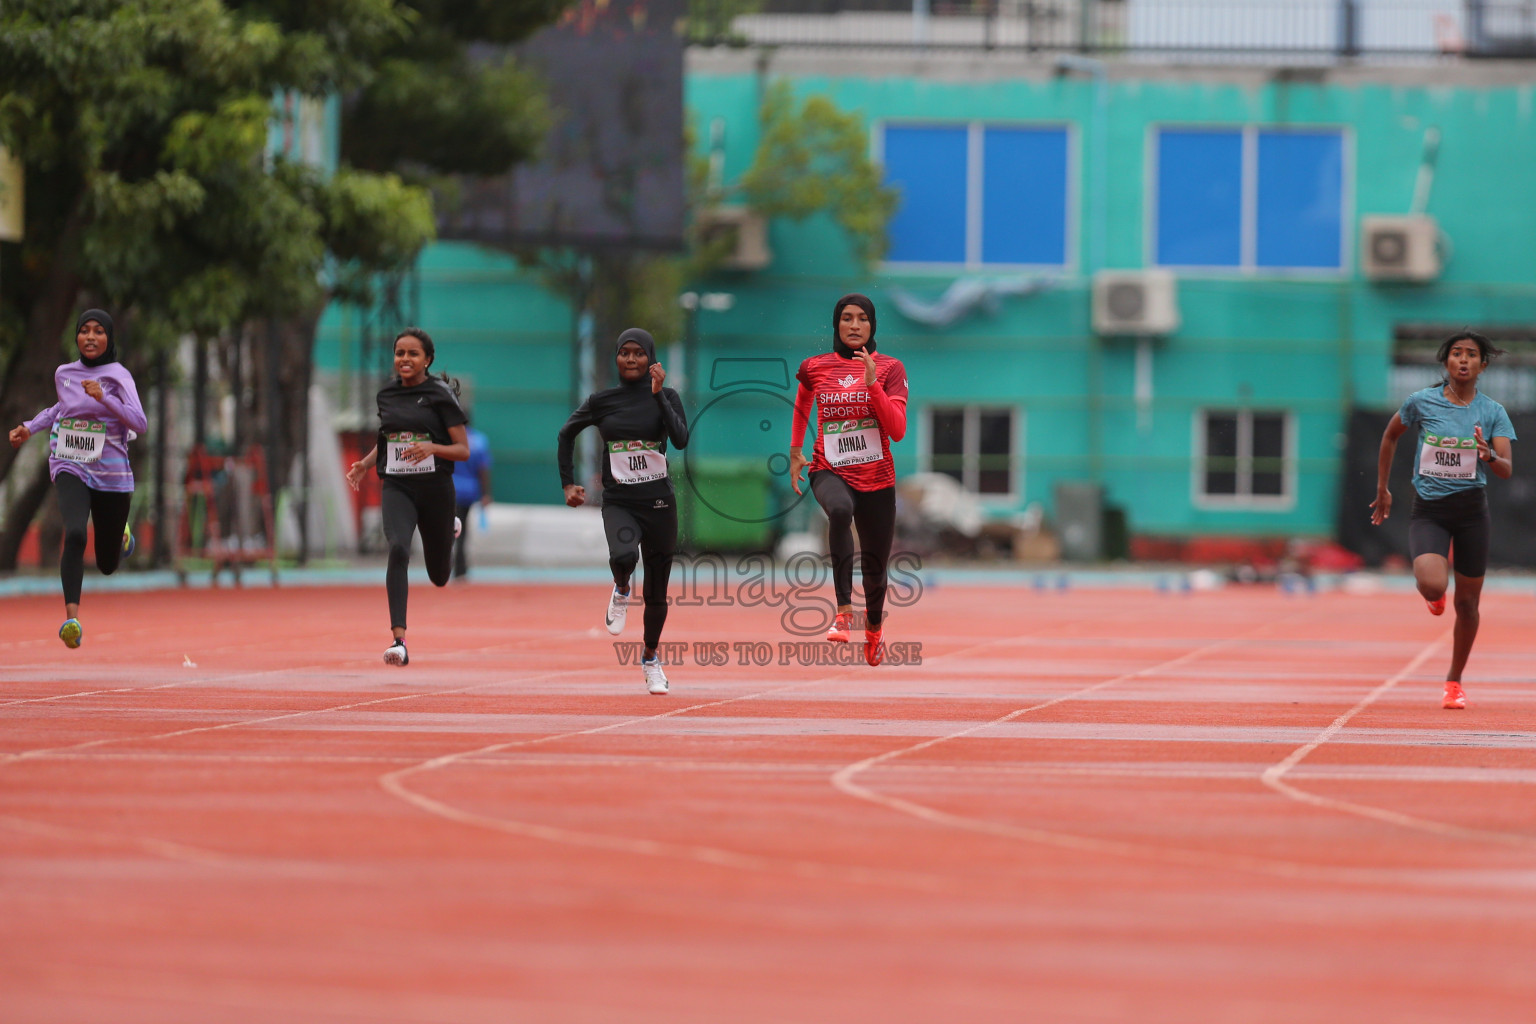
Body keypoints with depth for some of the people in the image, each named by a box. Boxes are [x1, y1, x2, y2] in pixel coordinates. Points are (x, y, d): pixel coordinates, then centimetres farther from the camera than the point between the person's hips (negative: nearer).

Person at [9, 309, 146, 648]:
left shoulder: (118, 375, -8)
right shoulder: (64, 373, 5)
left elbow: (140, 424, -19)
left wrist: (103, 397, -28)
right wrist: (30, 427, 17)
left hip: (111, 474, -1)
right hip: (70, 469, 1)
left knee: (107, 565, 9)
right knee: (75, 533, -29)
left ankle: (121, 533, 46)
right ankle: (72, 617, -30)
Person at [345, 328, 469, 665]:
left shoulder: (441, 395, -6)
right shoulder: (387, 395, 7)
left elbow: (463, 450, -6)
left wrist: (431, 448, -25)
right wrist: (365, 464, 3)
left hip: (435, 488, -2)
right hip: (397, 487, 2)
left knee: (439, 577, 14)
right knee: (398, 549, -28)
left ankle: (449, 527, 51)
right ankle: (398, 640, -31)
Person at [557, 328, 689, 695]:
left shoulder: (666, 397, 0)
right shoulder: (601, 401, 3)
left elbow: (681, 440, -17)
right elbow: (566, 435, 17)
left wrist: (658, 395, -19)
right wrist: (568, 483, 12)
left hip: (658, 503, 0)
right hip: (619, 502, 0)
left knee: (656, 592, 9)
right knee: (623, 556, -33)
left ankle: (651, 659, 32)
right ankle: (621, 592, 2)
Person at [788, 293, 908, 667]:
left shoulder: (889, 369, -2)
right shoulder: (814, 367, 4)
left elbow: (897, 430, -12)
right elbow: (801, 406, 26)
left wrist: (872, 384, -20)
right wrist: (795, 450, 19)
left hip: (876, 478, 1)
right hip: (829, 471, -1)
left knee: (875, 567, 10)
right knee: (840, 510, -38)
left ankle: (874, 625, 44)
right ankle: (844, 609, -39)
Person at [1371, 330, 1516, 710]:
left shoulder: (1493, 412, -3)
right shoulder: (1420, 402, -5)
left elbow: (1507, 470, -10)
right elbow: (1390, 437, 13)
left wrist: (1489, 456, -33)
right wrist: (1382, 489, 15)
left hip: (1471, 511, 1)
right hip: (1428, 511, -1)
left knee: (1467, 603, 7)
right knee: (1432, 585, -25)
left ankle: (1454, 681, 28)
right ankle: (1434, 593, 16)